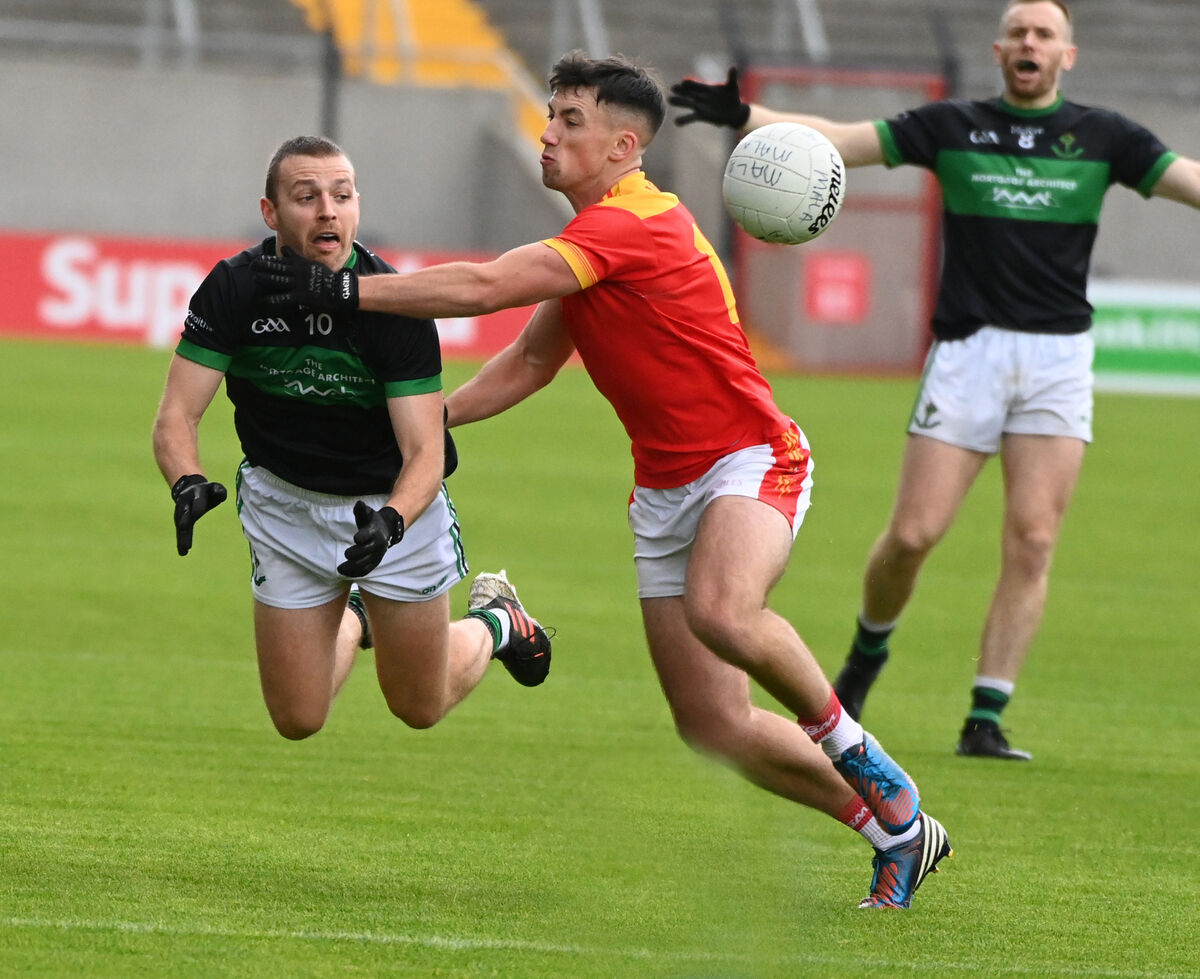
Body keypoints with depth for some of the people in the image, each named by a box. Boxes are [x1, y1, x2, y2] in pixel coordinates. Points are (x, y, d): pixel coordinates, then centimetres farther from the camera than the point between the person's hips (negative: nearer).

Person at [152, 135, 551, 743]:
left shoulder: (393, 306, -25)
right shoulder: (233, 289, -19)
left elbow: (424, 451, -25)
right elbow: (177, 415, -18)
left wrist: (391, 521, -45)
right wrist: (189, 484, -39)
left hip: (393, 498, -2)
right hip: (284, 502, 2)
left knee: (420, 709, 11)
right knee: (297, 721, 7)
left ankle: (493, 621, 42)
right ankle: (353, 619, 39)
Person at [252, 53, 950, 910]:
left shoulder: (636, 225, -18)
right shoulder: (591, 241, 13)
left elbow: (486, 287, -26)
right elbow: (530, 360, 24)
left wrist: (347, 290, -23)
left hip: (749, 461, -9)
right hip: (665, 485, 9)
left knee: (722, 613, -39)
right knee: (711, 729, 1)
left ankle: (850, 746, -14)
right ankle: (894, 827, 18)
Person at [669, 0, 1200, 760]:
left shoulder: (1101, 136, 7)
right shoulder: (954, 127, 7)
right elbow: (837, 141, 3)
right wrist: (743, 118, -9)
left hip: (1059, 356, 0)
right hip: (968, 348, 0)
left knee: (1033, 541, -7)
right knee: (913, 534, -4)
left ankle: (987, 719, -3)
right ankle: (868, 652, 25)